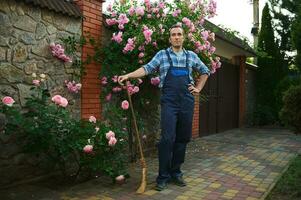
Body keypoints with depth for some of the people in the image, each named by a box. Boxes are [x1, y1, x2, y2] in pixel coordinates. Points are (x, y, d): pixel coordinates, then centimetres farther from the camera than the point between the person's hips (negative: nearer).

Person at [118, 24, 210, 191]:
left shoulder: (191, 56, 13)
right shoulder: (162, 55, 5)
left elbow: (205, 71, 25)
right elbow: (147, 68, -4)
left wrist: (198, 88, 15)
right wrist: (128, 75, -16)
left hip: (187, 102, 4)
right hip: (169, 102, -3)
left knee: (183, 138, 7)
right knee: (168, 138, -9)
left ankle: (176, 172, 21)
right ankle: (163, 176, 3)